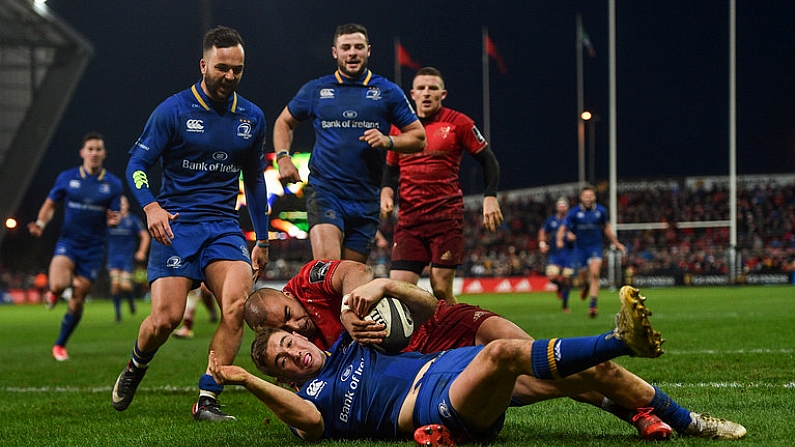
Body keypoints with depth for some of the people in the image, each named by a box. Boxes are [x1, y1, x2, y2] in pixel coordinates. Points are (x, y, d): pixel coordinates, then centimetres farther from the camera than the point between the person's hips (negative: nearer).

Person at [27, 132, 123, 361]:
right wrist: (41, 223, -8)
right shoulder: (67, 178, 1)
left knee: (78, 301, 4)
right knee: (59, 284, -29)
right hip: (68, 241, -1)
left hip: (93, 248, 1)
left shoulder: (113, 184, 2)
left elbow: (115, 217, 5)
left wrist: (114, 220, -19)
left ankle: (60, 345, 23)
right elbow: (50, 204, 10)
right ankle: (54, 293, 10)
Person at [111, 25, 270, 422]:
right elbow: (137, 164, -3)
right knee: (166, 318, -14)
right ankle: (136, 367, 22)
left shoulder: (252, 118, 11)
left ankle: (206, 401, -14)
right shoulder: (173, 111, -3)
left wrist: (262, 240, 21)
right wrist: (150, 206, -22)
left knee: (238, 303, -23)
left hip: (225, 228, 3)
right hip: (175, 225, -3)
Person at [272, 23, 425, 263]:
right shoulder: (316, 90, 8)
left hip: (366, 199, 2)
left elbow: (419, 137, 9)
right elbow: (284, 122, 22)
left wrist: (388, 141, -10)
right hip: (324, 191, -2)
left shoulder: (388, 92, 7)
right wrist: (283, 157, 5)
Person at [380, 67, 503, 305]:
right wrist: (386, 193, 3)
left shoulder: (457, 123, 2)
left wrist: (490, 198, -7)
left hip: (447, 216, -4)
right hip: (409, 218, 4)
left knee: (441, 289, -8)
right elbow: (391, 169, 23)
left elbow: (488, 160, 5)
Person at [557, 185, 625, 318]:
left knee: (594, 274, -19)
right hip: (580, 248, 1)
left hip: (595, 247, 0)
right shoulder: (574, 212, -7)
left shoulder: (601, 211, -2)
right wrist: (560, 240, -26)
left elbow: (606, 228, 14)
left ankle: (592, 305, -23)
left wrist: (616, 243, 18)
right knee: (583, 276, 10)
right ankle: (586, 286, 50)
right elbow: (563, 228, -6)